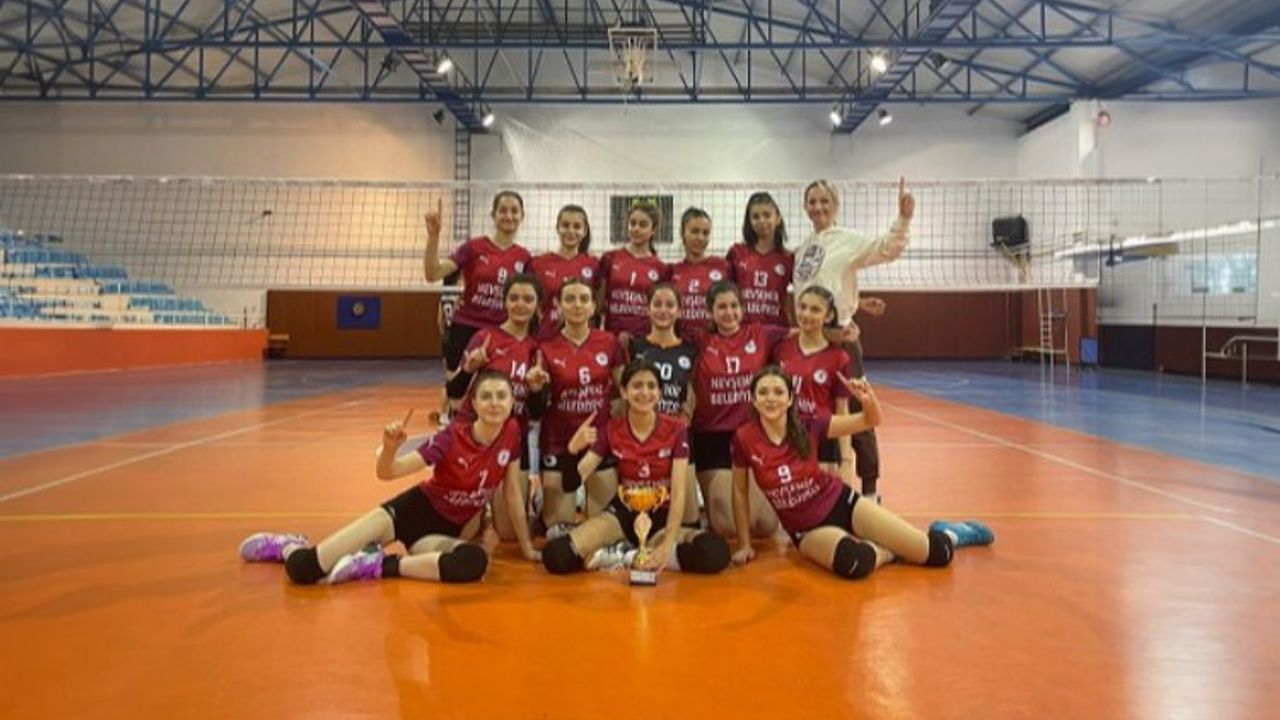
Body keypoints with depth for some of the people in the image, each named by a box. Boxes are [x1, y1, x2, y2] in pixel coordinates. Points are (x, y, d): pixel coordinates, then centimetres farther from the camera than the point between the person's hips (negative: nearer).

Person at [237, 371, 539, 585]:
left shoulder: (511, 433, -12)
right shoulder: (453, 436, -20)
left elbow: (512, 492, 0)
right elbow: (388, 472, -22)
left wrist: (527, 547, 3)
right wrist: (390, 448, -44)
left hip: (445, 529, 3)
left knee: (475, 562, -38)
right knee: (303, 568, -17)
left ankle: (377, 565, -20)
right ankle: (288, 546, 23)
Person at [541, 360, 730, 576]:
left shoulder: (676, 429, -9)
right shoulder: (610, 428, -4)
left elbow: (678, 491, -16)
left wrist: (667, 544, -30)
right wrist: (573, 450, -30)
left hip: (662, 516, 0)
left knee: (715, 552, -32)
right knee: (557, 555, -26)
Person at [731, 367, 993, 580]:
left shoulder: (808, 427, -14)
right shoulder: (744, 439, -17)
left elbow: (870, 421, -8)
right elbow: (740, 492, -3)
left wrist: (869, 399, -30)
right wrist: (745, 545, -1)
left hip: (842, 504, 1)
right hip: (807, 530, -1)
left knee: (937, 554, -5)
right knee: (854, 562, -36)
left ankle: (950, 534, 32)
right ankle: (890, 550, -2)